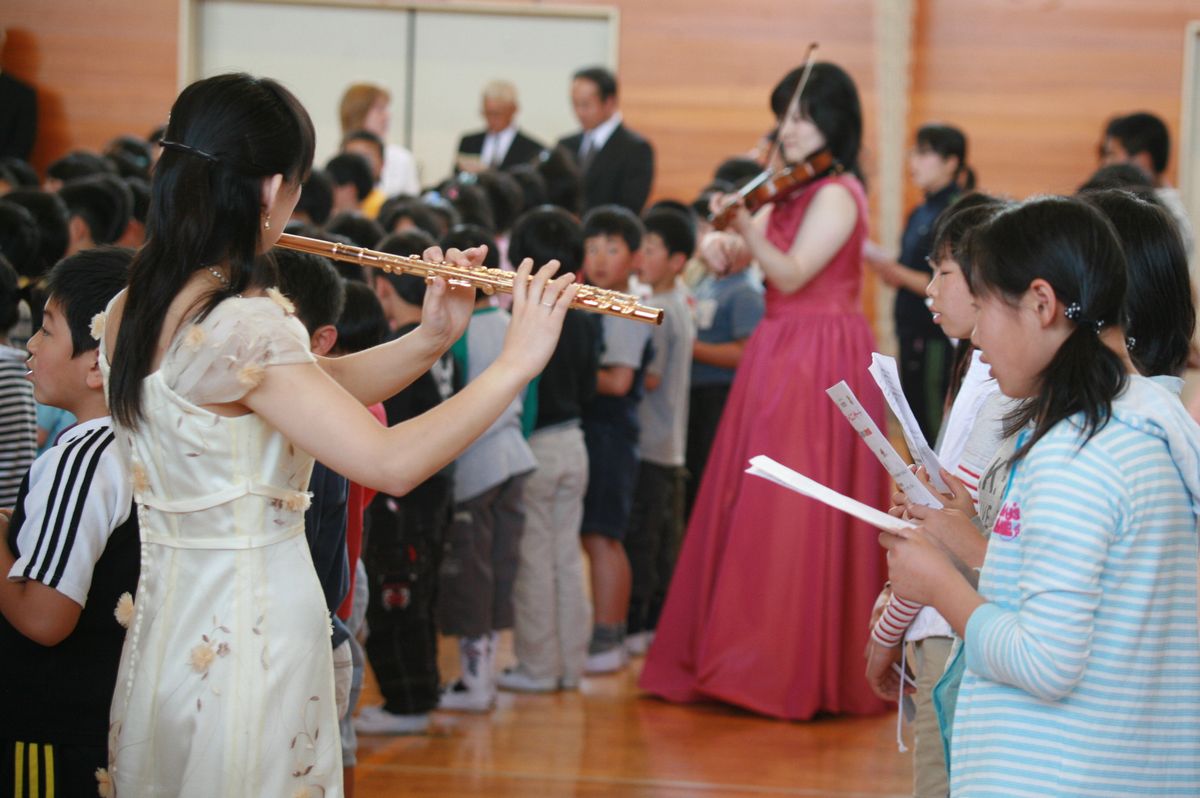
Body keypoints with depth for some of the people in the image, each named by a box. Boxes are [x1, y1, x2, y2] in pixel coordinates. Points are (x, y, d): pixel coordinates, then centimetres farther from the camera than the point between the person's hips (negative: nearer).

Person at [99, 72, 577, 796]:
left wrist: (429, 339, -1)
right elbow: (391, 464, -27)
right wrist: (517, 362, -18)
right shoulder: (246, 323, -23)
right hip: (251, 632, -9)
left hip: (165, 625, 9)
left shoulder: (132, 311, 4)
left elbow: (311, 392, 9)